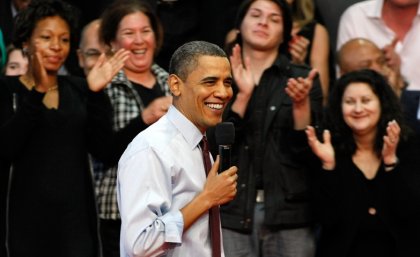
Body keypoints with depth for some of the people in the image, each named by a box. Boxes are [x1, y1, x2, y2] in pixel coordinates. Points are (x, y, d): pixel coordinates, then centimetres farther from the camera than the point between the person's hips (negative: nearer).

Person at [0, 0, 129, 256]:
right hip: (29, 215, -3)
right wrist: (37, 92, -20)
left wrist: (95, 93, -10)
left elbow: (103, 148, 0)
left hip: (77, 213, 3)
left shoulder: (79, 88, 10)